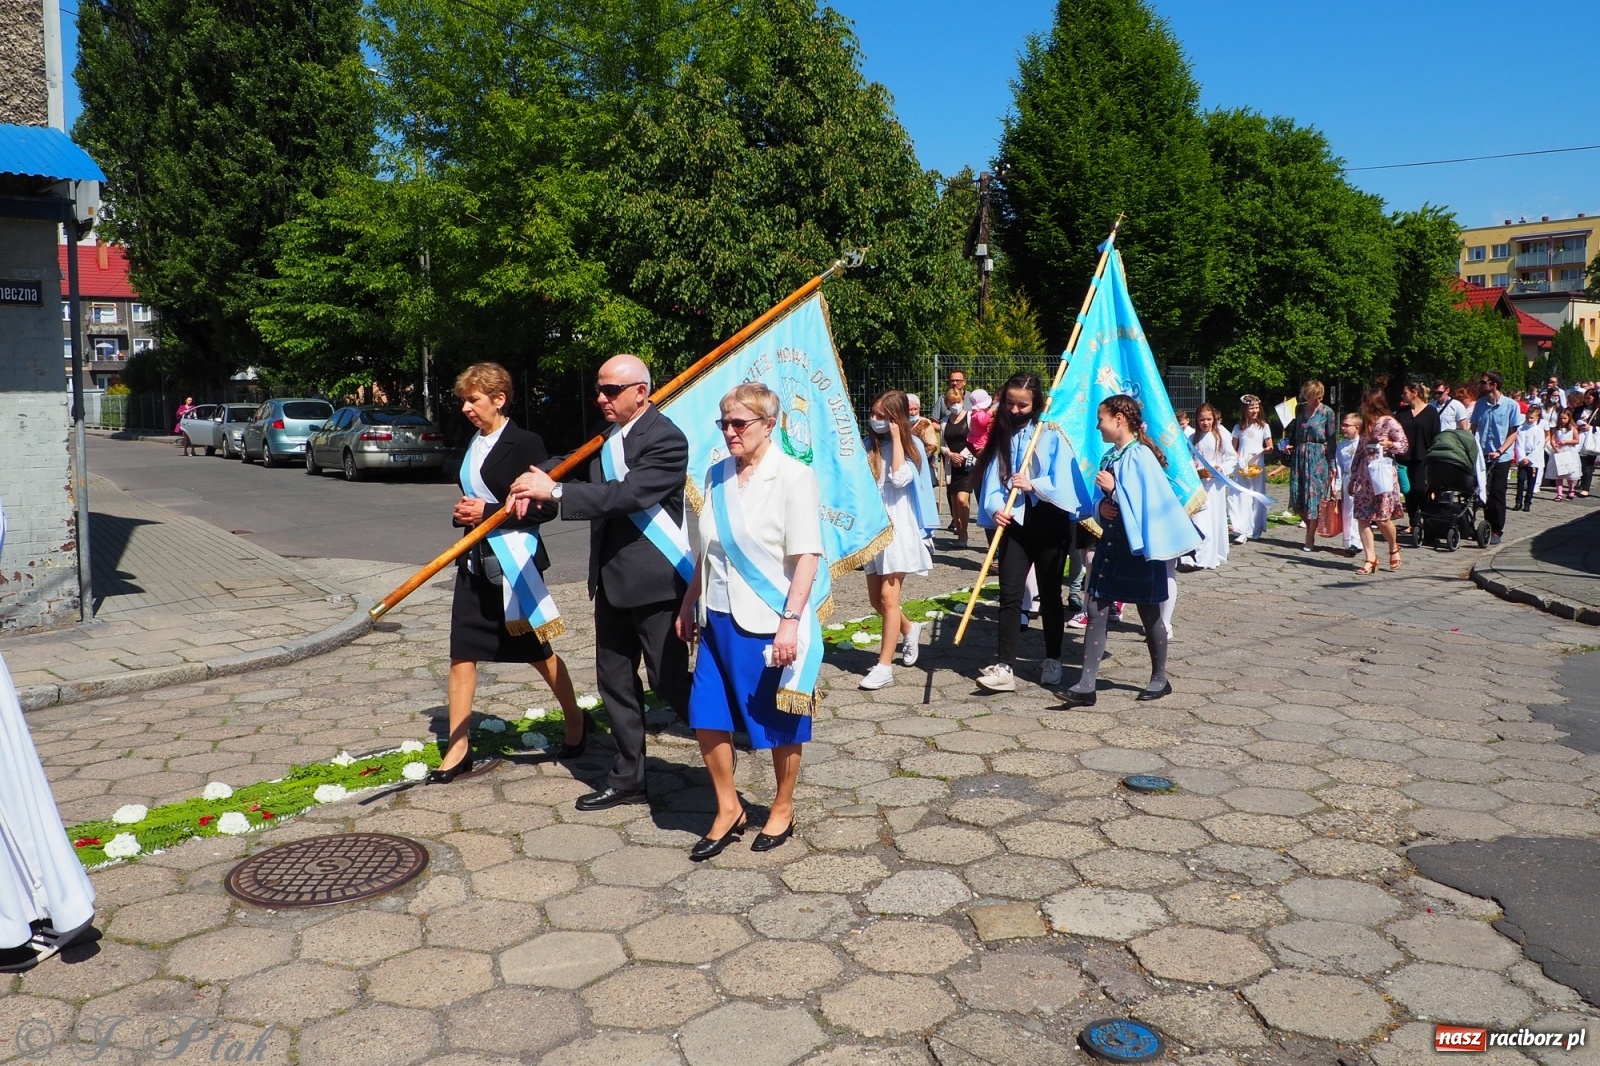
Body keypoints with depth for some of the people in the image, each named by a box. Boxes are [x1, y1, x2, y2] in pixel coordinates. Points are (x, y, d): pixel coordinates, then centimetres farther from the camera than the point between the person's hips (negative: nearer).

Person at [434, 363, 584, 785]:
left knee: (539, 651, 8)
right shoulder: (474, 442, 11)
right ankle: (457, 750, 12)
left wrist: (488, 512, -19)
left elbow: (545, 507, -15)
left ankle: (575, 723, 30)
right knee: (461, 655, 4)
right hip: (475, 561, 7)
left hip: (514, 562, -7)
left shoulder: (524, 443, -12)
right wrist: (463, 512, 0)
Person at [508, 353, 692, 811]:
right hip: (611, 579, 8)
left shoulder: (666, 439, -15)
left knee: (670, 680, -1)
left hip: (655, 580, -8)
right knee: (615, 681, 13)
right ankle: (628, 779, 26)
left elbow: (629, 493, -26)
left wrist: (555, 491, -26)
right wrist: (536, 488, -2)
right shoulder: (607, 435, 12)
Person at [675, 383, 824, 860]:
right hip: (719, 618, 6)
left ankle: (782, 808, 30)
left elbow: (807, 557, -15)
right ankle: (728, 810, 25)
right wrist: (689, 604, 16)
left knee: (779, 723, 9)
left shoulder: (793, 477, -11)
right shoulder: (717, 475, 6)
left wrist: (791, 620, -21)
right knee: (706, 716, 7)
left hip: (769, 622, -5)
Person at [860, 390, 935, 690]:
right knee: (875, 598, 10)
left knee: (888, 596, -10)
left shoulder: (911, 446, -3)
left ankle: (884, 666, -6)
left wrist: (896, 437, -15)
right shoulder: (869, 446, 9)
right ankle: (909, 629, 40)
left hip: (899, 528, -6)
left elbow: (900, 478, -20)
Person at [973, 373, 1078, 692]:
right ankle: (1004, 667, -6)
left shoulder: (1052, 434, -3)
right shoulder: (1002, 435, 9)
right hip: (1014, 522, 3)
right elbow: (992, 478, 0)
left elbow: (1064, 480, -11)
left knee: (1049, 593, 9)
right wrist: (996, 508, -17)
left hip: (1049, 523, -3)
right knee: (1010, 594, -4)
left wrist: (1033, 485, -22)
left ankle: (1052, 660, 23)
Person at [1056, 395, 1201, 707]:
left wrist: (1114, 489, -24)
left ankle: (1160, 679, 26)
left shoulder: (1141, 457, -15)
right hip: (1110, 545, 7)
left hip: (1138, 548, -7)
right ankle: (1086, 685, 1)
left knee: (1149, 615, 9)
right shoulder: (1110, 457, 8)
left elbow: (1152, 502, -22)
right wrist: (1101, 506, -6)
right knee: (1096, 612, 1)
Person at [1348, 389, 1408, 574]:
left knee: (1382, 517, -6)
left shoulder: (1389, 423, -4)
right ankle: (1370, 559, 1)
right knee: (1362, 518, -2)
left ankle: (1394, 548, 21)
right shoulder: (1366, 424, 16)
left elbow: (1404, 446, -1)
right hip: (1364, 475, 6)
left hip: (1383, 474, -6)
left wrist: (1389, 444, -20)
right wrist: (1353, 478, 17)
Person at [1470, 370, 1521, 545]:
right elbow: (1473, 429, 8)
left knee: (1497, 494, 0)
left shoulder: (1511, 405, -7)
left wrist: (1499, 451, -17)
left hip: (1501, 457, -4)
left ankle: (1497, 530, 9)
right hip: (1482, 456, 4)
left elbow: (1513, 433, -6)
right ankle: (1488, 527, 20)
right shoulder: (1480, 404, 4)